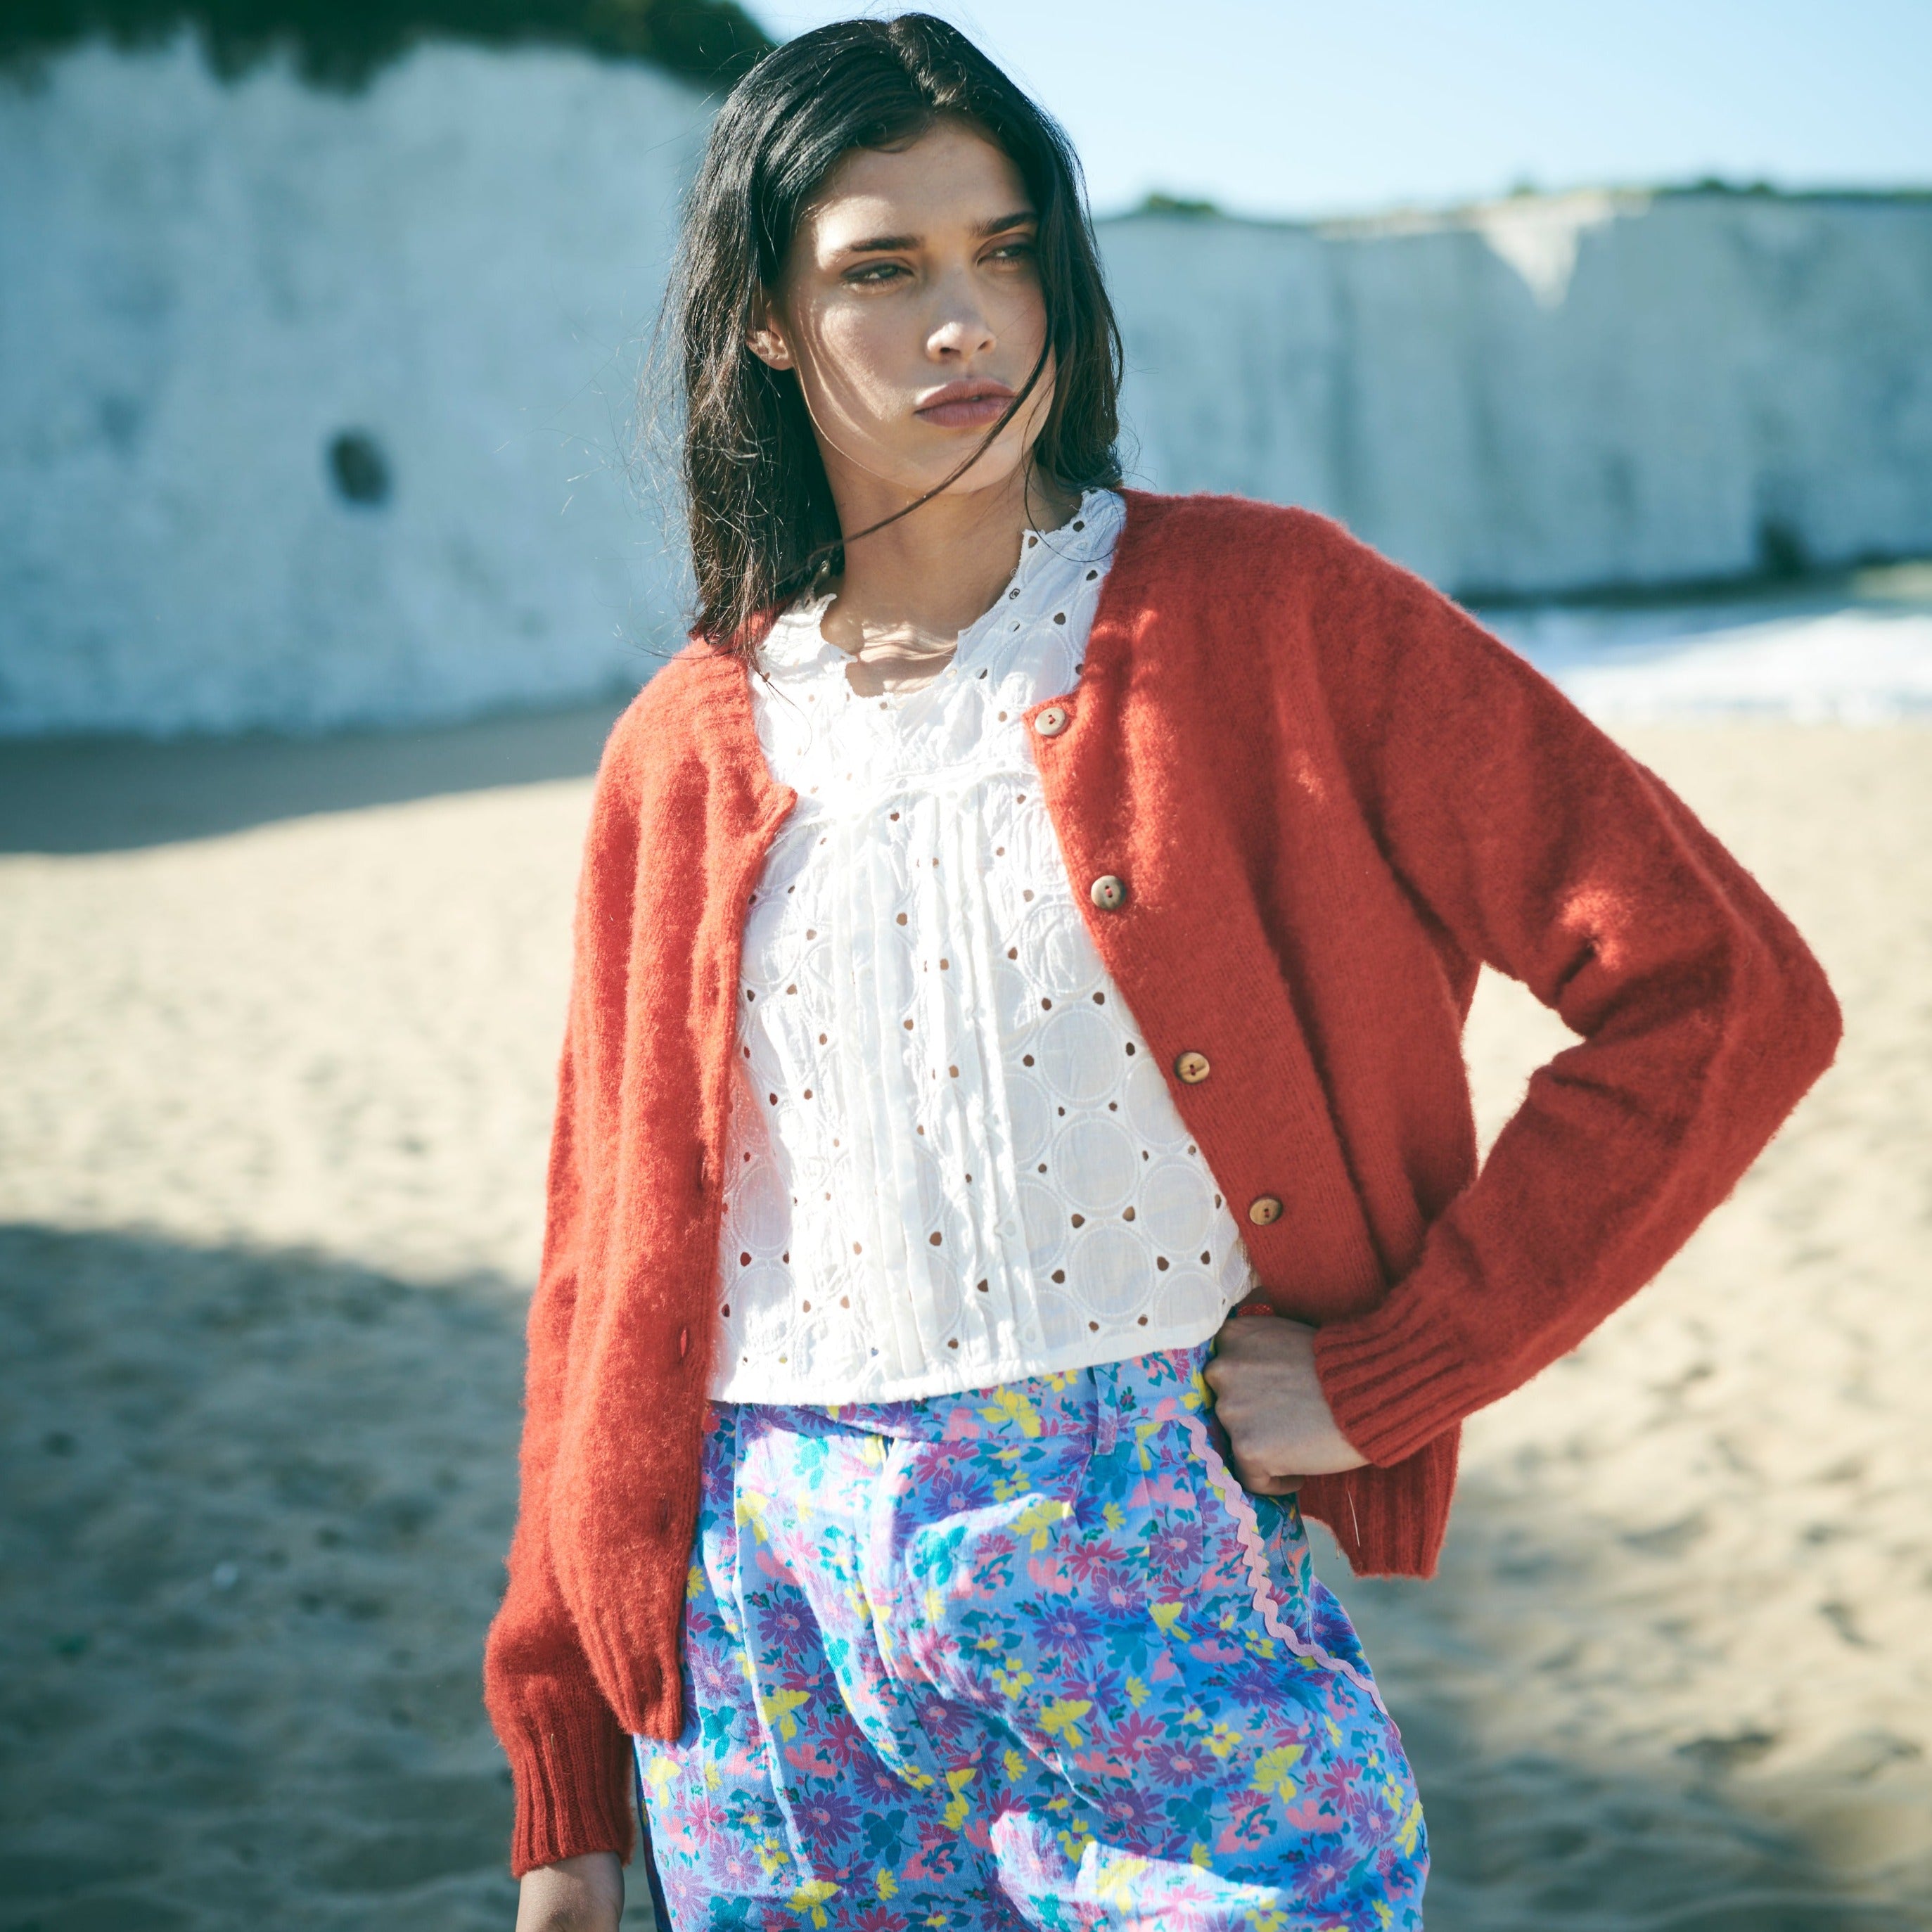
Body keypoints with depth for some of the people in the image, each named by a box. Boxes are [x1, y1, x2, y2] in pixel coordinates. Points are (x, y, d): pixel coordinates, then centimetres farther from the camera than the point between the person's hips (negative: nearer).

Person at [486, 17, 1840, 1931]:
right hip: (762, 1611, 3)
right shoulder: (685, 753, 6)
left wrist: (1384, 1373, -9)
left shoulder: (1269, 613, -3)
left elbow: (1722, 992, -7)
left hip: (1156, 1582, -2)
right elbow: (611, 1266, 10)